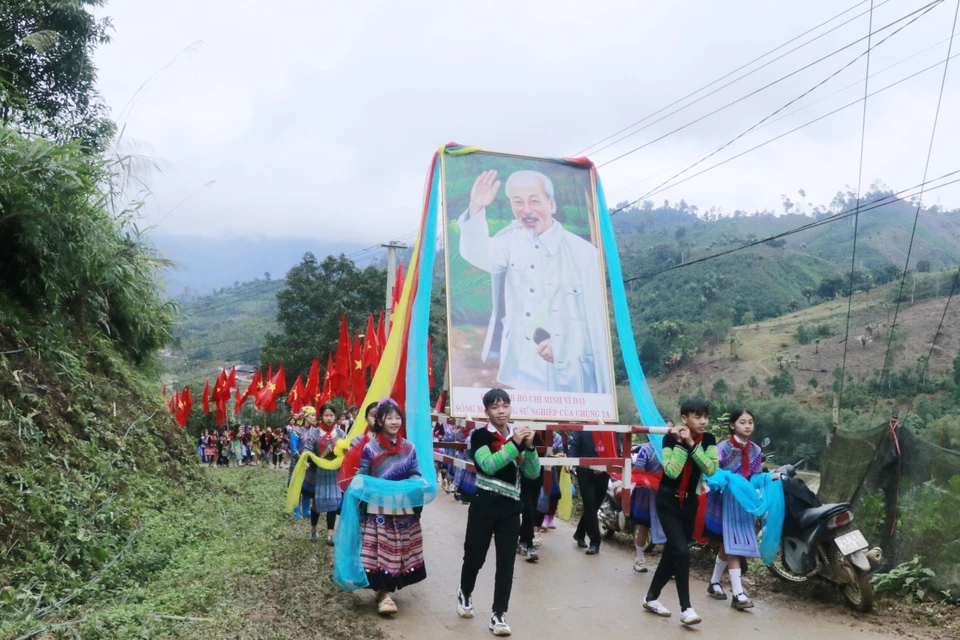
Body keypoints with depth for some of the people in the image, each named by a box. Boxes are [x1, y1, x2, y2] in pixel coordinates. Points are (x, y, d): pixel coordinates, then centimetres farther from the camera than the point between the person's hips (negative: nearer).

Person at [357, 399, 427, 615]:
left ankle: (390, 588, 27)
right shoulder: (370, 448, -5)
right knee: (379, 551, -4)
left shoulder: (409, 448, 4)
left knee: (400, 552, 10)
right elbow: (362, 477, -2)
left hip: (404, 509, 3)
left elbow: (415, 474, 7)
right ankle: (383, 593, 6)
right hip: (378, 510, -3)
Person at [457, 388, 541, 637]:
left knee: (506, 562, 1)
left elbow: (533, 473, 2)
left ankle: (498, 614, 10)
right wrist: (514, 444, -26)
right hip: (484, 505, -3)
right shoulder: (480, 435, -4)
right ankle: (465, 594, 37)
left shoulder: (519, 435, 9)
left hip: (511, 507, 3)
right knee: (475, 556, 9)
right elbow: (489, 465, -21)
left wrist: (529, 447, -13)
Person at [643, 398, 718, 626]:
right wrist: (681, 443, -24)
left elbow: (711, 469, -16)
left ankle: (651, 598, 27)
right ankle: (686, 608, -10)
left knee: (672, 552, 12)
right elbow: (672, 471, -23)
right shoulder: (670, 438, -14)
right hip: (668, 500, -5)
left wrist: (692, 444, -21)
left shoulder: (708, 440, -3)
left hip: (690, 502, 5)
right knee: (681, 551, -16)